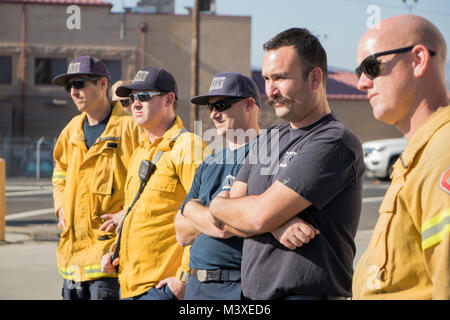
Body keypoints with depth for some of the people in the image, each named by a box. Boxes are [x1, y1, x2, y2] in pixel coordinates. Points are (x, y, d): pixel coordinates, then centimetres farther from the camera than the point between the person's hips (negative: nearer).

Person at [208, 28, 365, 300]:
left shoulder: (334, 142, -12)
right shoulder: (270, 139, 14)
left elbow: (262, 215, -17)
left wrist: (218, 204, 3)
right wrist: (277, 225, -13)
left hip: (309, 292, -7)